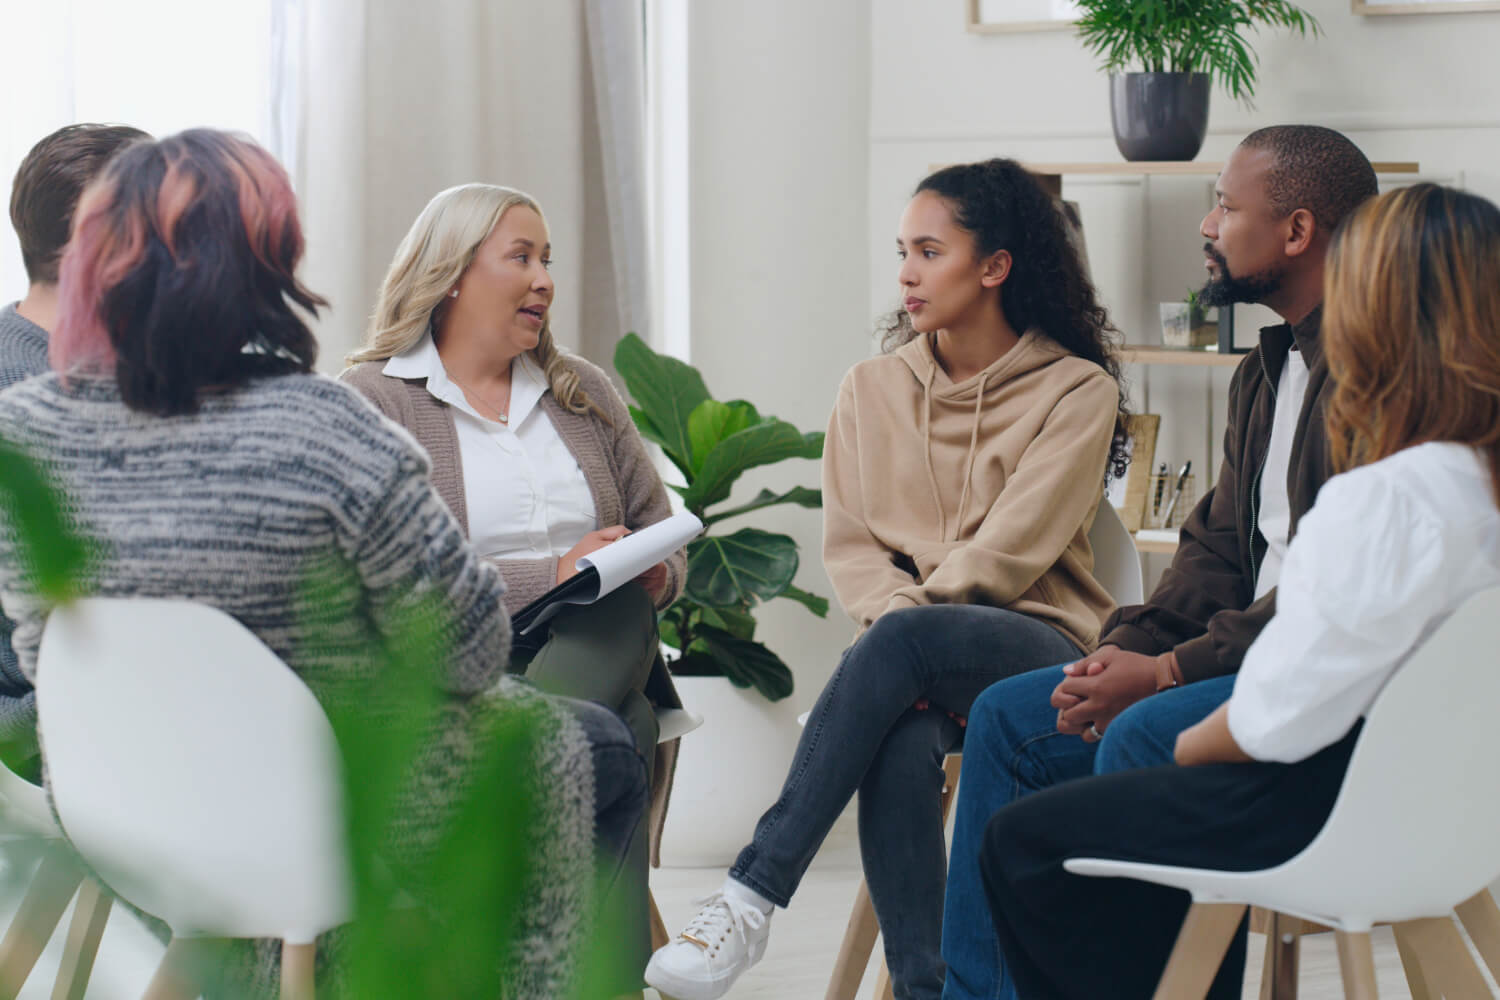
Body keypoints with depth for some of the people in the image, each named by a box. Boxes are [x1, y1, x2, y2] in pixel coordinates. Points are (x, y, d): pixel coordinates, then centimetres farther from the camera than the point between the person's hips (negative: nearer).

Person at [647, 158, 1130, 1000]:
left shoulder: (1076, 390, 0)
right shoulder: (873, 388, 14)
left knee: (900, 641, -36)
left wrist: (910, 620, -16)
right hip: (927, 670, 3)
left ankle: (751, 899, -37)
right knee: (902, 744, -35)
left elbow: (1007, 554, -9)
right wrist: (902, 616, -12)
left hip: (1037, 650, -3)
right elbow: (849, 542, 7)